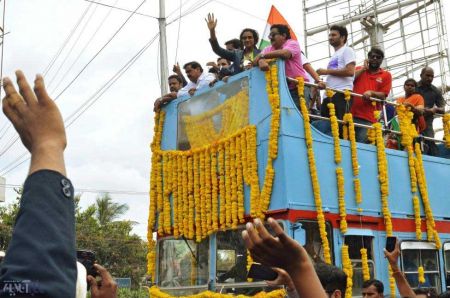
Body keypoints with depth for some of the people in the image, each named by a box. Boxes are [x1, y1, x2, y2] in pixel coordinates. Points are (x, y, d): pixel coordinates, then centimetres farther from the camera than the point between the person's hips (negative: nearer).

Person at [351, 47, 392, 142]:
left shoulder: (386, 75, 13)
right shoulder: (359, 69, 20)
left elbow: (383, 95, 4)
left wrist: (371, 93, -16)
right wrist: (364, 68, 3)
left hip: (369, 118, -1)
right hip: (352, 113, 1)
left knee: (362, 143, -10)